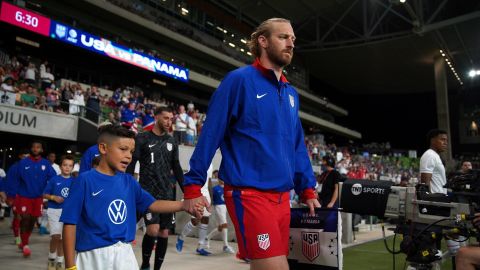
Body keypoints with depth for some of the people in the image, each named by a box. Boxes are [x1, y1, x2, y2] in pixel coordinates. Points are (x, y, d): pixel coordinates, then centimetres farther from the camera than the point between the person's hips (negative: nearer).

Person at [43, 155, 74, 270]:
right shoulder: (54, 180, -3)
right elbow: (45, 195, 2)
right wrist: (54, 197, -14)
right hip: (54, 210, -2)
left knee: (62, 238, 9)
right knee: (56, 236, -10)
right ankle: (51, 258, 15)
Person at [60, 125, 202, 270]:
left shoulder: (129, 181, 5)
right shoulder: (85, 180, -10)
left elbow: (151, 204, 7)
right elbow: (70, 223, -10)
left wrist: (184, 205, -6)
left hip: (125, 253, 5)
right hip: (94, 256, -5)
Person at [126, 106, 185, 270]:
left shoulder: (171, 142, 11)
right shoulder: (142, 139, -2)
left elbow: (176, 169, 16)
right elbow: (131, 166, -3)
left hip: (167, 193, 5)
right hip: (148, 192, -5)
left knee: (164, 233, 5)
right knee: (153, 229, -17)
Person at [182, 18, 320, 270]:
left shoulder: (291, 93, 15)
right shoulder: (240, 79, -6)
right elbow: (210, 134, -8)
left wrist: (307, 190, 12)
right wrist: (193, 186, -10)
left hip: (282, 197, 8)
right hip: (250, 194, -7)